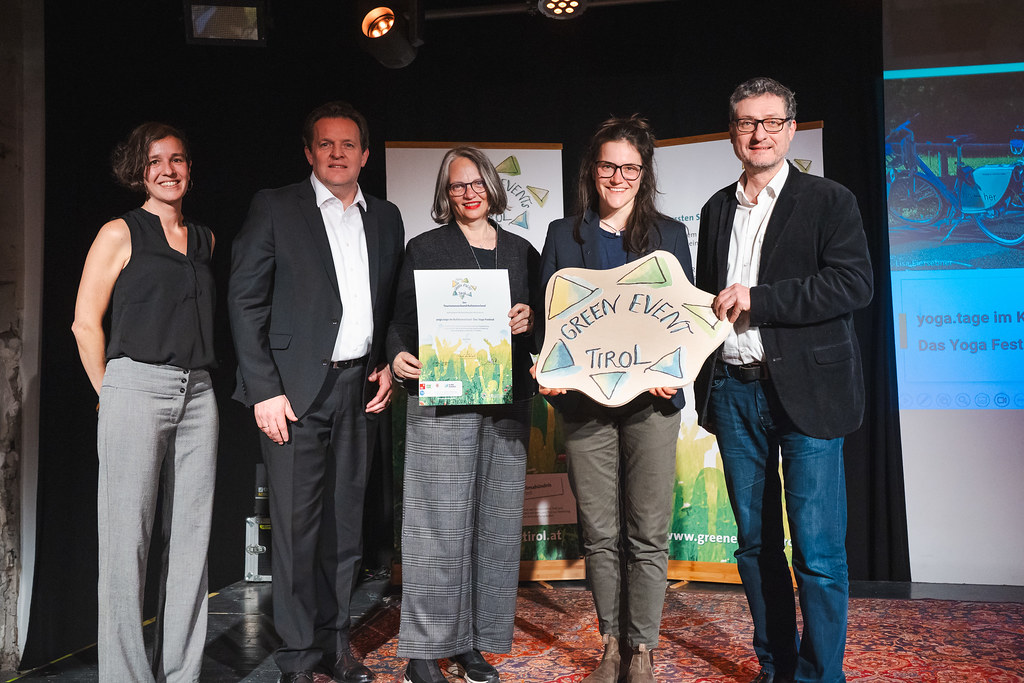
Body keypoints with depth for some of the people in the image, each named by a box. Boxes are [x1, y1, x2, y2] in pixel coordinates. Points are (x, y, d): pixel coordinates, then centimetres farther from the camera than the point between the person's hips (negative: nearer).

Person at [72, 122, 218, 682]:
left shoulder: (205, 239, 17)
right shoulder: (120, 233, 3)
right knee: (127, 540, -2)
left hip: (198, 393, 5)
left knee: (191, 536, 6)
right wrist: (111, 395, 2)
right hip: (136, 387, -4)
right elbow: (86, 323, 1)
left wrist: (192, 376, 13)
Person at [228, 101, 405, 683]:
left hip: (360, 388, 4)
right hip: (296, 388, -4)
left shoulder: (387, 218, 14)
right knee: (297, 524, -1)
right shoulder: (275, 208, 2)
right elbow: (246, 301, -4)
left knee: (347, 521, 10)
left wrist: (389, 365, 3)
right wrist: (264, 389, -11)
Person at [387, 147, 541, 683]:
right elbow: (401, 320, 4)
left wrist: (529, 320, -2)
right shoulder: (425, 249, 8)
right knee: (439, 523, -4)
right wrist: (399, 358, -16)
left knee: (496, 522, 5)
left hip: (507, 401, 4)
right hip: (441, 400, -4)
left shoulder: (522, 252, 17)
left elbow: (541, 322, 20)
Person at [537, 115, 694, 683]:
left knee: (648, 531, 2)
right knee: (599, 531, 7)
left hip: (650, 399, 0)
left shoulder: (669, 234, 11)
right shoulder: (564, 235, 11)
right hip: (584, 398, 1)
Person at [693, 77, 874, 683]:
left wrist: (758, 297, -16)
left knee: (818, 551, -3)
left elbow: (855, 283, -12)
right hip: (733, 393, 5)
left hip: (804, 393, -4)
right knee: (756, 541, 12)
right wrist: (705, 392, 14)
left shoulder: (829, 201, 1)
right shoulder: (717, 210, 16)